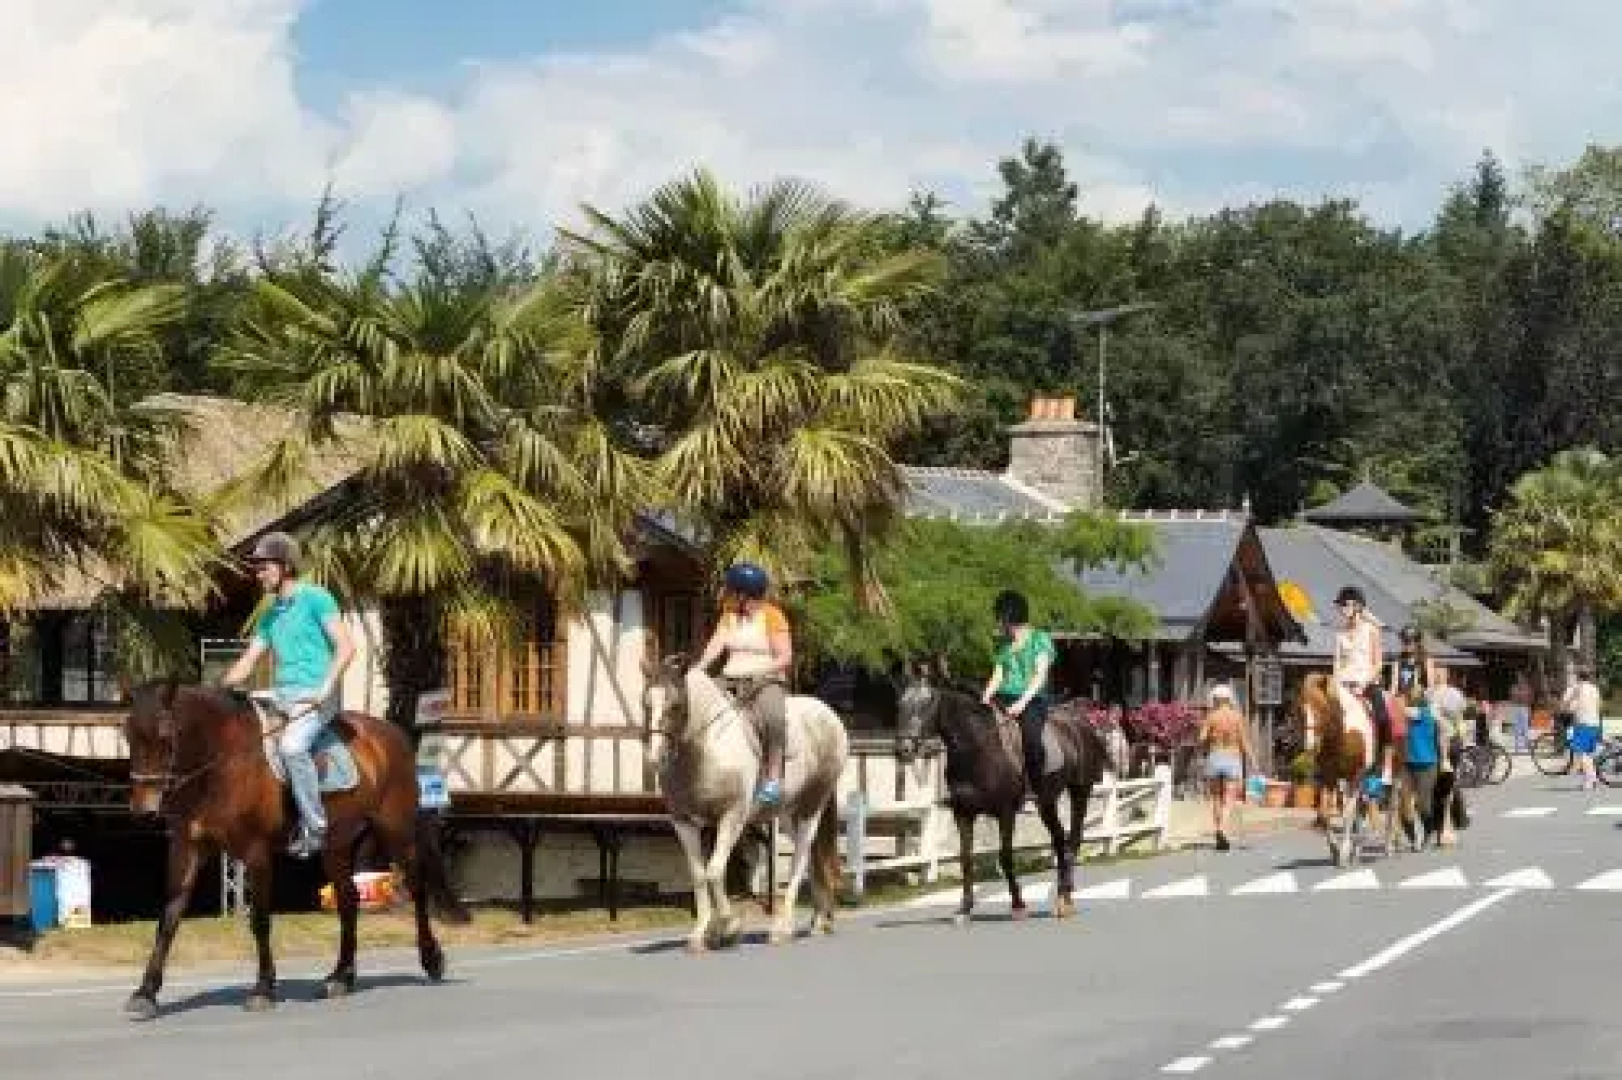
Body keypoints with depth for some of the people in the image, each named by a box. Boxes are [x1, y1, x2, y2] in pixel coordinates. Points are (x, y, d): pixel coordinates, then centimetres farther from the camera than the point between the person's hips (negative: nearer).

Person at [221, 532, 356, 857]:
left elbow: (346, 647, -10)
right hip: (280, 697, 9)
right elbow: (247, 662, 20)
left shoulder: (315, 598, -3)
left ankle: (316, 827, -27)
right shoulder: (270, 616, 19)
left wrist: (325, 689, -19)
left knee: (291, 745, -34)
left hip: (315, 698, -9)